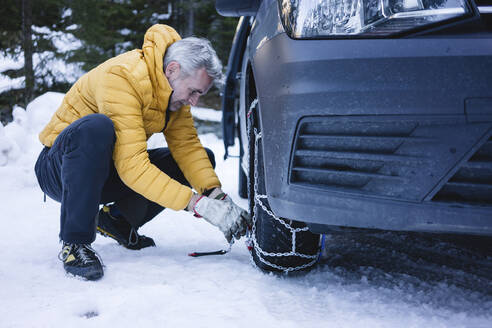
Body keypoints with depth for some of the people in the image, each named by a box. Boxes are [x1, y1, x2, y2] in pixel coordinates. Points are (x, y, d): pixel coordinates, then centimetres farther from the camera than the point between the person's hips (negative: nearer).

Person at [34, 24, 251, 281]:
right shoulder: (121, 77, -30)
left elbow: (187, 145, -6)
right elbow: (132, 167, -36)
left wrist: (217, 197, -21)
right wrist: (197, 204, -38)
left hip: (109, 169, 8)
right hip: (60, 169, -7)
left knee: (204, 158, -3)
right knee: (95, 127, -41)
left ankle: (118, 220, 5)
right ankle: (74, 243, -28)